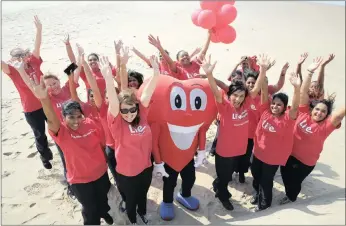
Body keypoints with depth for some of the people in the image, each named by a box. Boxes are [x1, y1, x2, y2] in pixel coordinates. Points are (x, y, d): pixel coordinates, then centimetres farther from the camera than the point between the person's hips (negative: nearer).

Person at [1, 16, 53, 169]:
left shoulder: (34, 63, -4)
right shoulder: (13, 71, -7)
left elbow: (37, 46, -10)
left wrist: (39, 29, -17)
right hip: (31, 109, -2)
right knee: (40, 135, 15)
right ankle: (45, 156, 39)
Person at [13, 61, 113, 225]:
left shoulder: (90, 123, -14)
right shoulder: (62, 131, -23)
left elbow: (102, 142, 1)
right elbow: (51, 120, -46)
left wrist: (106, 160, 9)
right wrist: (43, 98, -65)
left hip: (101, 171, 4)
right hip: (80, 178, -3)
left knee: (103, 197, 29)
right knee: (89, 208, 15)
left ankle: (104, 213, 60)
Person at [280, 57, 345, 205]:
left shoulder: (326, 125, -16)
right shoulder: (304, 113, -13)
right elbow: (303, 92, -17)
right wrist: (310, 72, -23)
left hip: (306, 161, -2)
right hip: (289, 153, 2)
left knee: (295, 181, 18)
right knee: (285, 176, 21)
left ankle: (291, 197, 49)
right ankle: (289, 194, 52)